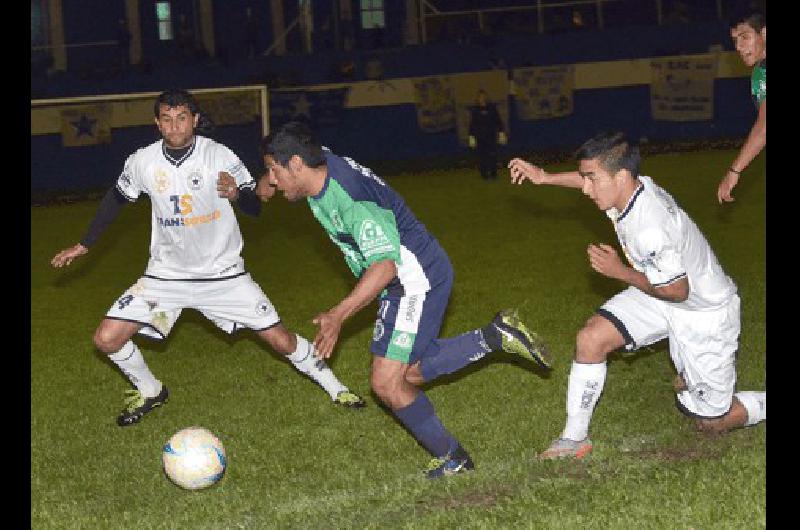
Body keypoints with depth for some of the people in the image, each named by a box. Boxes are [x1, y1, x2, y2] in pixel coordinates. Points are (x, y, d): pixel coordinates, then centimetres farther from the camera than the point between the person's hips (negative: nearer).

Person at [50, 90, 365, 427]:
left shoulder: (219, 156, -15)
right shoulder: (143, 161, -9)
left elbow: (255, 207, -9)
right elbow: (116, 199, 11)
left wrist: (237, 193, -33)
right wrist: (84, 245, 17)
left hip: (222, 271, -2)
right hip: (166, 274, 2)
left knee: (281, 339, -3)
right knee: (107, 338, -9)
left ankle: (335, 388, 23)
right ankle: (149, 392, 20)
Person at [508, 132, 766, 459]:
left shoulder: (651, 230, -38)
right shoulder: (632, 185, -13)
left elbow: (676, 290, -24)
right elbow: (593, 180, 13)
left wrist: (621, 272, -17)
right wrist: (544, 178, 7)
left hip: (705, 312, -8)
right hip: (661, 291, 8)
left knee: (712, 422, 2)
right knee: (590, 338, -10)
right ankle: (574, 439, 1)